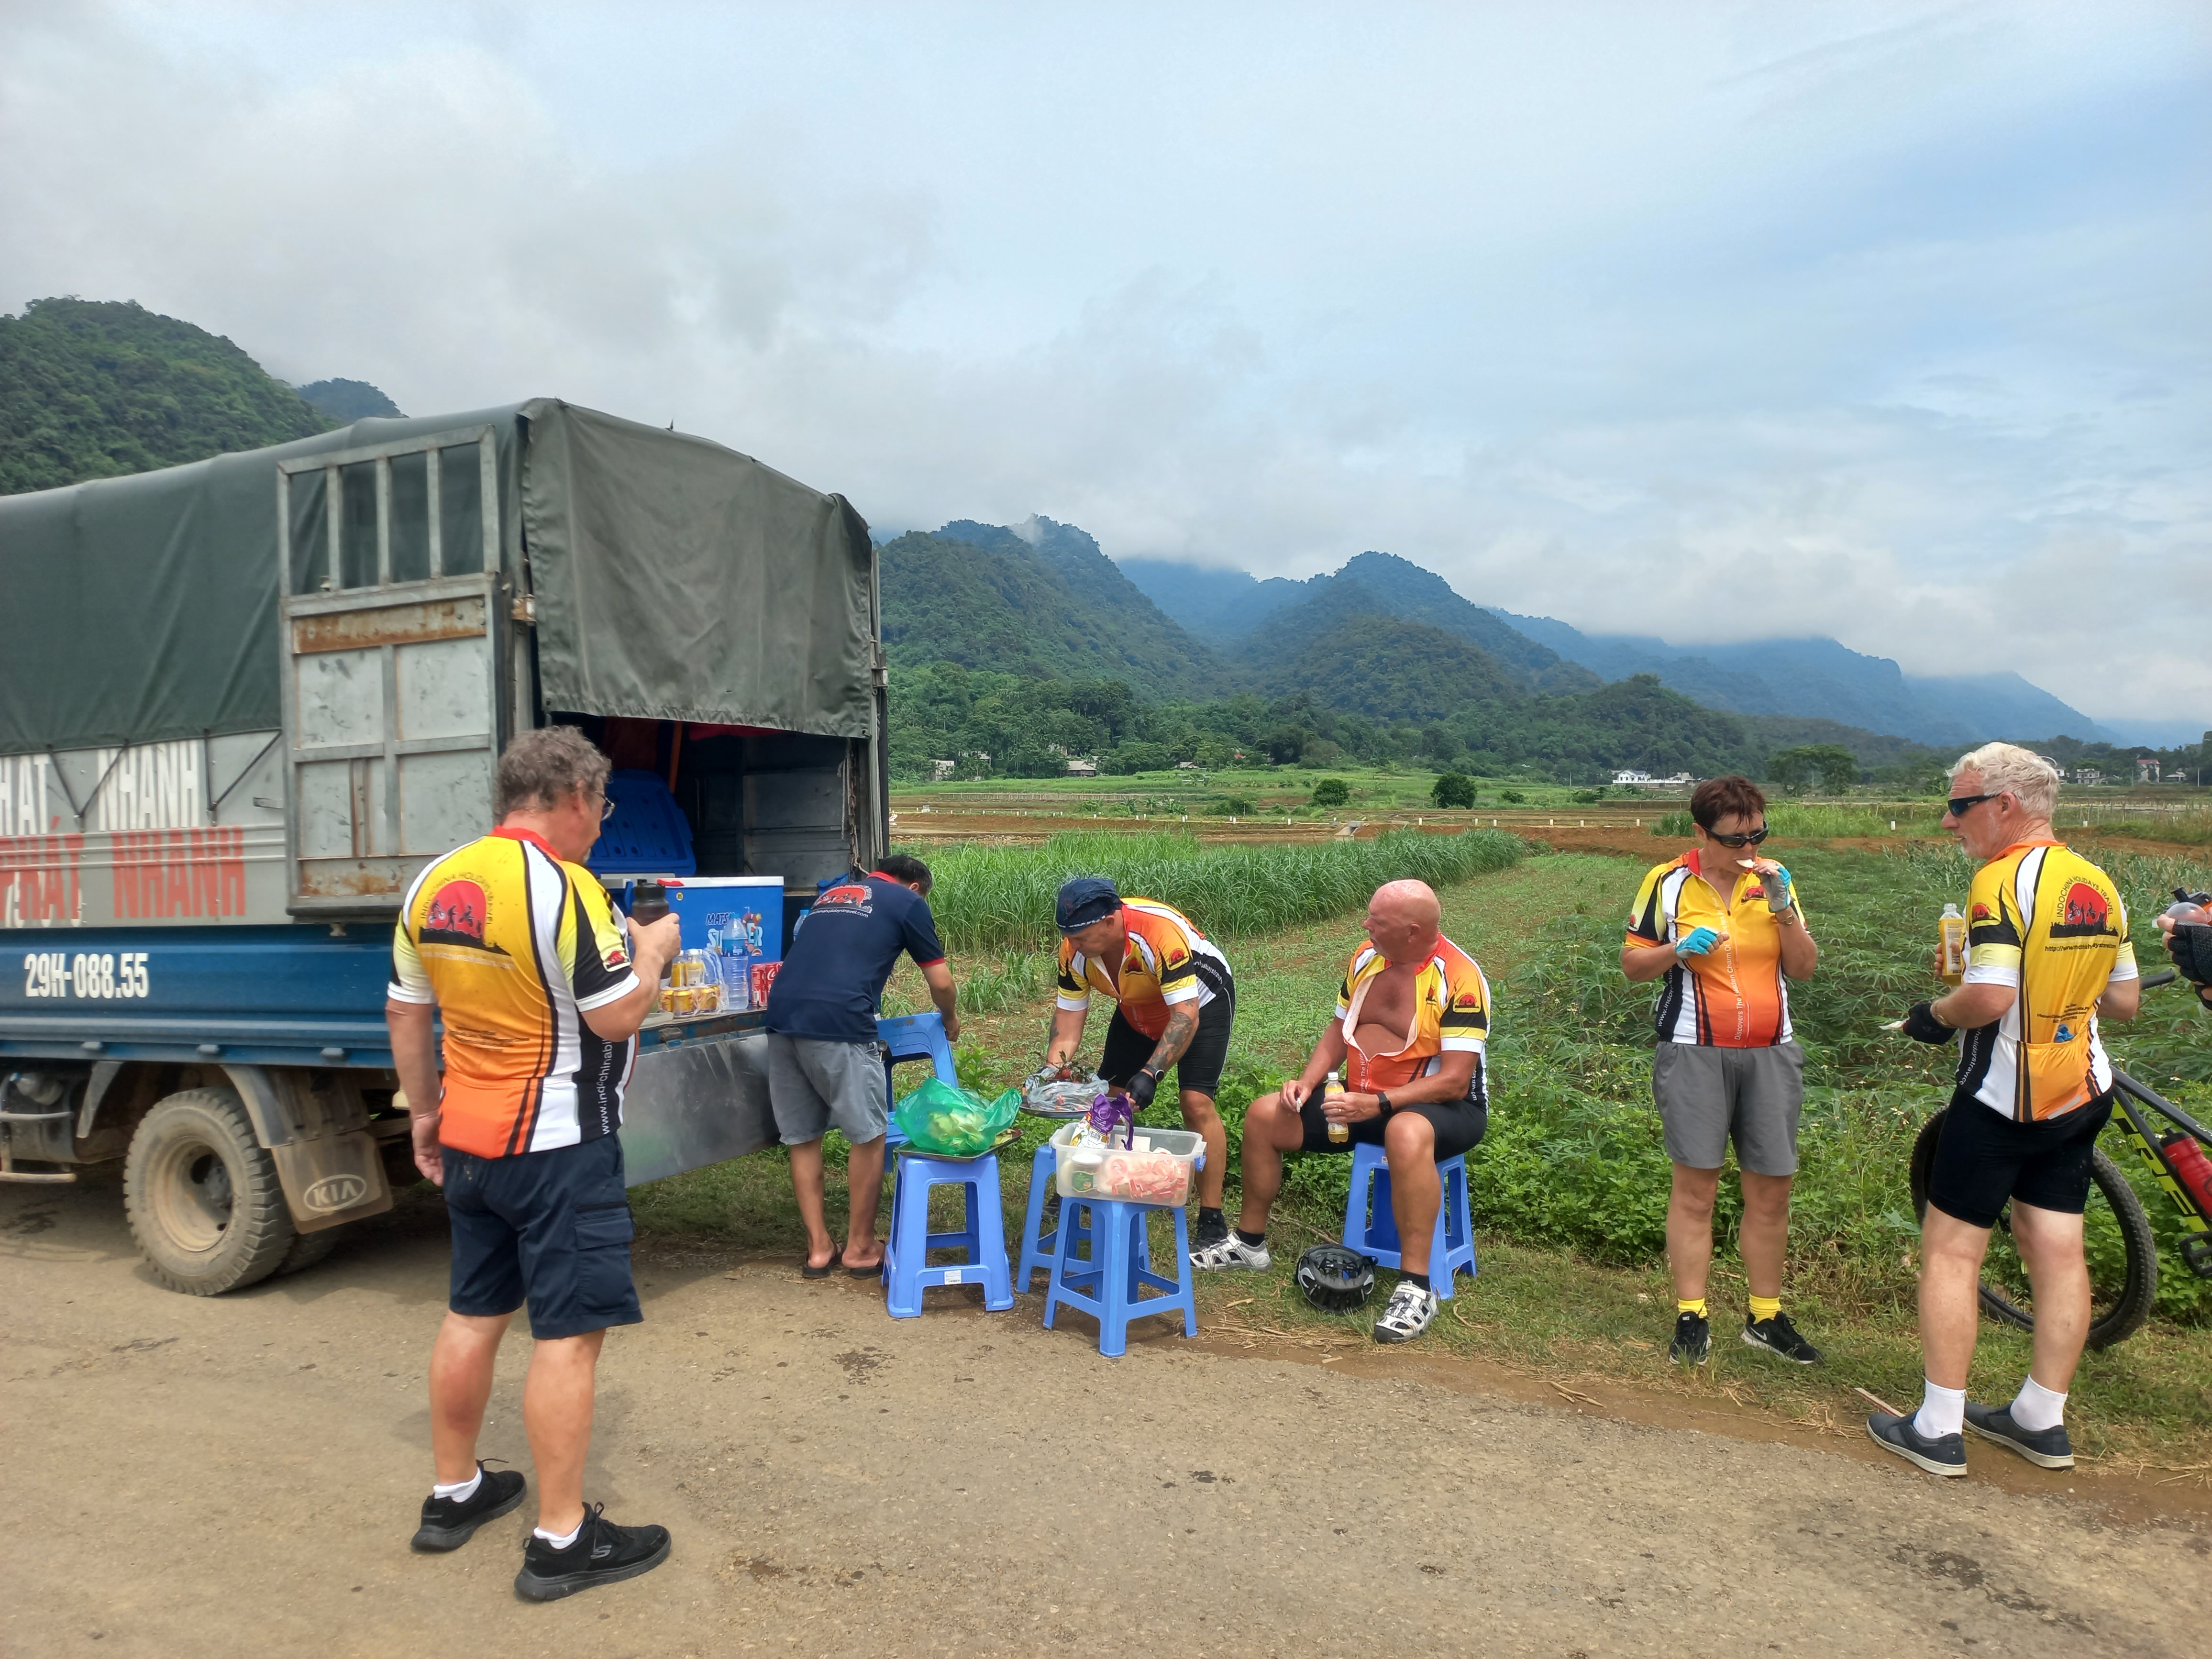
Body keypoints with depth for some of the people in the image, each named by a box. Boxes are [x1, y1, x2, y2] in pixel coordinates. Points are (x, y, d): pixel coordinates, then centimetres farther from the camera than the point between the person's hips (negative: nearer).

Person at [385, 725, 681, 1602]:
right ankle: (561, 1539, 8)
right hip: (559, 1144, -8)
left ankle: (453, 1494, 34)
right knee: (570, 1332, 0)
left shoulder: (433, 884, 6)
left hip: (468, 1138, 8)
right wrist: (653, 949, -2)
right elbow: (617, 1015, -19)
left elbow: (406, 1012, 12)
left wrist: (423, 1111, 21)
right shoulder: (565, 887, -19)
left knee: (473, 1313, 19)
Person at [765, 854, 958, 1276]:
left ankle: (819, 1248, 22)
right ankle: (860, 1247, 18)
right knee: (869, 1136, 9)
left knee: (802, 1138, 15)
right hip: (838, 1022, -6)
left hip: (782, 1015, 6)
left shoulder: (831, 894, 29)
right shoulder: (908, 903, 12)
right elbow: (940, 982, 13)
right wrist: (950, 1019, 33)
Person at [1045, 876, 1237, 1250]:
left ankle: (1212, 1223, -10)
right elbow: (1070, 1013, -13)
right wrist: (1053, 1065, -27)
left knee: (1196, 1102, -19)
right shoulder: (1073, 949, -22)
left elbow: (1186, 1017, -40)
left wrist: (1151, 1074, -48)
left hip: (1200, 1000, -6)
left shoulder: (1161, 933, -40)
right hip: (1139, 1009, 6)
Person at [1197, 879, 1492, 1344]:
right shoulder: (1366, 958, 1)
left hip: (1440, 1108, -7)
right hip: (1362, 1101, 8)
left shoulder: (1459, 978, -20)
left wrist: (1378, 1104, -32)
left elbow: (1455, 1080, -24)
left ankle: (1416, 1287, -34)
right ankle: (1250, 1243, 18)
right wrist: (1307, 1082, -5)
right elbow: (1339, 1032, 12)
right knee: (1265, 1114, 0)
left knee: (1406, 1133, -42)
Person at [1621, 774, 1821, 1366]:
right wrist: (1677, 950, -18)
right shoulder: (1668, 882, -1)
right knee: (1695, 1185, -2)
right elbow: (1632, 961, 2)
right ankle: (1691, 1318, 6)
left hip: (1769, 1054, 3)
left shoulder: (1774, 881, 8)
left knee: (1772, 1189, 5)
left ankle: (1766, 1316, 18)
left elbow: (1804, 968, 5)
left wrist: (1783, 907, -9)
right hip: (1695, 1053, -3)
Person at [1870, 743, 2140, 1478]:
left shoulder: (2004, 880, -19)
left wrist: (1935, 1014, -9)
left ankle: (1938, 1430, 6)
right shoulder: (2098, 883, 6)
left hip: (2002, 1095, -8)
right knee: (2058, 1253, 13)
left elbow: (1989, 999, -27)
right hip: (2081, 1092, 8)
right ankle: (2042, 1422, 24)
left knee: (1951, 1251, 1)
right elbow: (2125, 1000, 11)